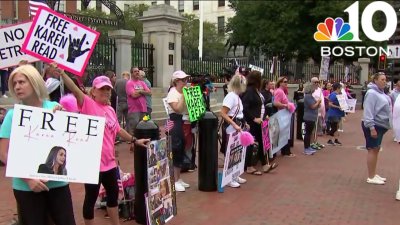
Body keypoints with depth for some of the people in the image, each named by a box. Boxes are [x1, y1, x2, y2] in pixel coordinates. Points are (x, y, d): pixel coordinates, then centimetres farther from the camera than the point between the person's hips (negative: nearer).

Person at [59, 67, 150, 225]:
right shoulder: (88, 104, -10)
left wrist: (135, 140, 23)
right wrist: (62, 73, -40)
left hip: (109, 161, 8)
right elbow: (75, 90, -27)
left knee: (113, 195, 21)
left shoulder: (110, 110, 9)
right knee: (91, 198, 7)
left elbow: (118, 130, 20)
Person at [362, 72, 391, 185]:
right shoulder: (372, 93, -15)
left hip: (380, 125, 9)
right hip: (373, 126, -9)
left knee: (376, 149, 15)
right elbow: (368, 112, -21)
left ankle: (373, 174, 25)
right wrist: (372, 128, -25)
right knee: (373, 150, -4)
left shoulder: (380, 92, 13)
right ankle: (371, 177, 2)